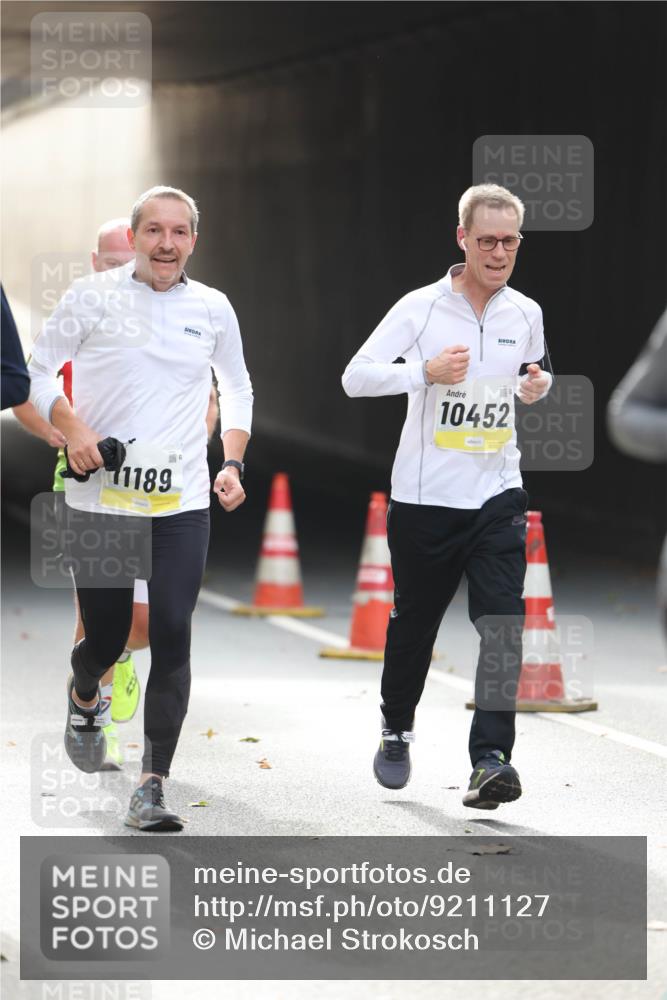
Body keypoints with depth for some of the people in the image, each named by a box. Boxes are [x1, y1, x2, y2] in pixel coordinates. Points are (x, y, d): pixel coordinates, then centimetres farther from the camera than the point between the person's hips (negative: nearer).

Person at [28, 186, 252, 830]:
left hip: (182, 504, 1)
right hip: (98, 500, -1)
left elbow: (237, 388, 21)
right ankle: (83, 698, 43)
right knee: (105, 635, 5)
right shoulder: (91, 297, -2)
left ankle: (152, 787, -5)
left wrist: (233, 463, 9)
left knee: (172, 635, -9)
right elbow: (37, 371, 5)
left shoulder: (212, 308, 7)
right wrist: (71, 428, -11)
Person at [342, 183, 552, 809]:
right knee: (414, 622, 12)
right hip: (425, 496, -2)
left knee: (503, 626, -13)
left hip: (498, 497, 2)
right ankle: (396, 729, 37)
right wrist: (427, 371, -24)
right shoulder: (421, 307, -7)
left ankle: (491, 759, -17)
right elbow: (356, 377, -9)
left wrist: (539, 383, 0)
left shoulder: (526, 314, 5)